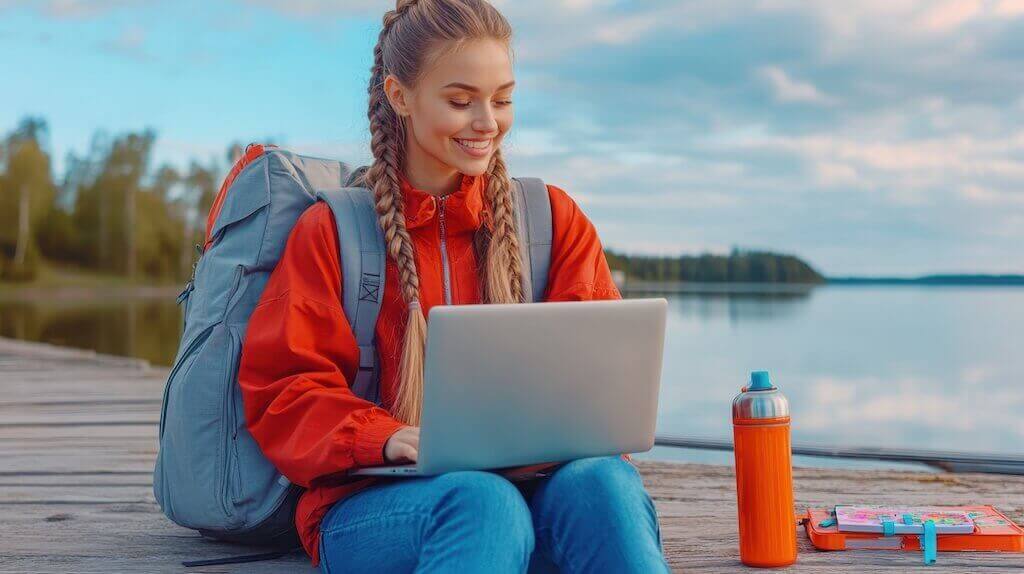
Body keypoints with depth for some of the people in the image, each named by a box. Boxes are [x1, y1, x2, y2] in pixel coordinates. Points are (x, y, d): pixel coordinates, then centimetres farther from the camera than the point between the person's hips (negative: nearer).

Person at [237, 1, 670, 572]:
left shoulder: (554, 219, 15)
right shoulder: (332, 230, 9)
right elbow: (281, 386, 3)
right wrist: (387, 438, -17)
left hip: (534, 483, 2)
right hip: (372, 507, -1)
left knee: (601, 481, -34)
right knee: (484, 503, -37)